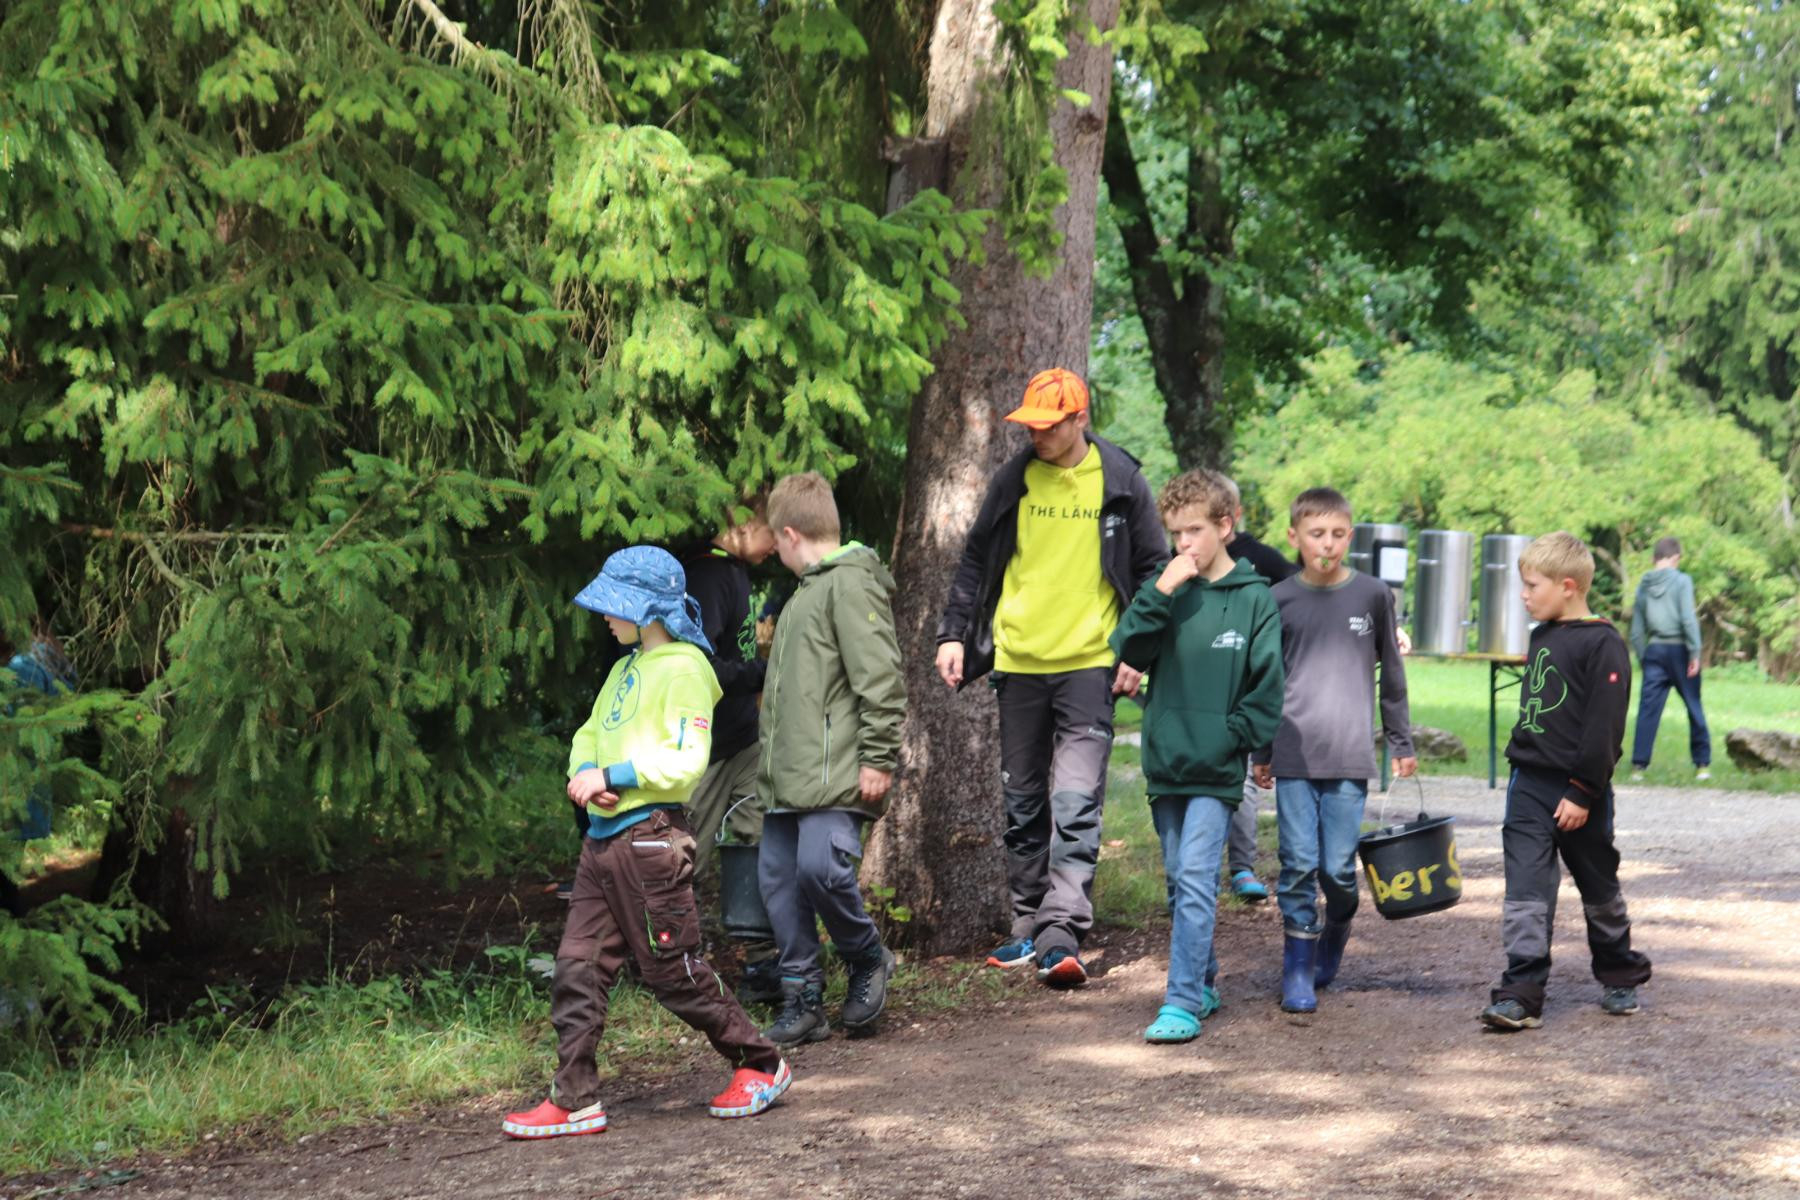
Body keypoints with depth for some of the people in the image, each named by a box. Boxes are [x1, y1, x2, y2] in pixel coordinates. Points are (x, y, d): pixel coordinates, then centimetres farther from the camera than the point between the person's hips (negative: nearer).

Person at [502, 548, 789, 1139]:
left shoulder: (683, 669, -9)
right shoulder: (625, 668, 18)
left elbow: (687, 759, -17)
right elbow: (590, 734, 22)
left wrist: (613, 775, -18)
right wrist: (585, 773, 0)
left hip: (649, 837, -9)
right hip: (604, 837, 9)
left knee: (674, 971, -2)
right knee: (577, 968, 3)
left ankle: (761, 1066, 14)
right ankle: (575, 1100, 6)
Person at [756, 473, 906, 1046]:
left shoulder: (851, 582, -9)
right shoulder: (807, 590, 22)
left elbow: (880, 677, -16)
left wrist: (878, 758, -19)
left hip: (834, 773, -10)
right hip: (787, 776, 10)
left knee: (820, 868, -20)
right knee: (779, 877, 6)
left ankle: (868, 959, 6)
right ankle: (803, 1003, 13)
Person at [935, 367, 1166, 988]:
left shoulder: (1120, 482, 0)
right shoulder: (1013, 480, 6)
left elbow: (1152, 569, 6)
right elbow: (976, 561, 13)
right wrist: (954, 634, 5)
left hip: (1089, 663, -4)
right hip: (1018, 661, 4)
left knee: (1076, 803, -13)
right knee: (1023, 803, 10)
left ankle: (1061, 935, -16)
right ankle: (1029, 928, 20)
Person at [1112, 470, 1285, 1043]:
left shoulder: (1254, 598, -3)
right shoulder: (1168, 592, 6)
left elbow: (1268, 684, -2)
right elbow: (1127, 652, -4)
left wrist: (1235, 737, -8)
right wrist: (1158, 593, -13)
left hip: (1216, 771, -5)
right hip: (1165, 763, 5)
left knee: (1195, 879, -13)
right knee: (1180, 883, 13)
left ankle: (1183, 1004, -13)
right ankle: (1204, 984, 27)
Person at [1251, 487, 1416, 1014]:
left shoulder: (1372, 595, 4)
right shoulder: (1279, 600, 3)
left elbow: (1391, 672, 11)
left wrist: (1401, 743, 12)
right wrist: (1260, 753, 10)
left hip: (1350, 756, 0)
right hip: (1294, 755, 0)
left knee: (1339, 868, 0)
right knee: (1299, 863, -3)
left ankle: (1334, 938, 29)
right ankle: (1297, 968, 7)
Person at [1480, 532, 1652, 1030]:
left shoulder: (1602, 644, -14)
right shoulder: (1542, 638, 10)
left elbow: (1605, 726, -17)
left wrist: (1583, 792, -19)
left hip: (1578, 791, -6)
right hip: (1530, 784, 6)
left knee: (1599, 888, 12)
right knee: (1525, 889, -4)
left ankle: (1621, 976, 31)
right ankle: (1521, 993, -7)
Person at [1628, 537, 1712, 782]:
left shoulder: (1643, 586, 8)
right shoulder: (1681, 581, -4)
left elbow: (1636, 631, 11)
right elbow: (1688, 620, -14)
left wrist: (1642, 659, 19)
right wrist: (1695, 652, -11)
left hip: (1654, 651, 3)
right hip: (1679, 649, -3)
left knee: (1648, 709, 2)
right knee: (1694, 707, 7)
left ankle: (1639, 764, -4)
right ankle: (1702, 764, 11)